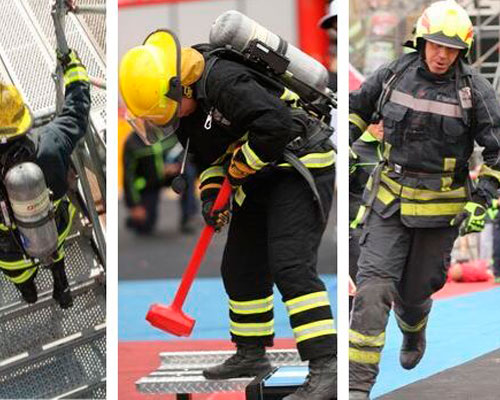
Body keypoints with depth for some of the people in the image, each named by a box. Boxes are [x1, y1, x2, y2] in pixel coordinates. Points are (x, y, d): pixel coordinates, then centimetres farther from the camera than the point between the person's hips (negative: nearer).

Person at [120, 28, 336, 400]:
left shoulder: (225, 82, -26)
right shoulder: (192, 105, 5)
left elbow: (277, 125, -35)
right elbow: (210, 155, 19)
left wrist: (242, 164, -20)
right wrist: (212, 190, 0)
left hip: (301, 169, -10)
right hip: (261, 181, 10)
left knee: (290, 265, -22)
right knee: (241, 268, 15)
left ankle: (327, 367, -29)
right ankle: (251, 354, 33)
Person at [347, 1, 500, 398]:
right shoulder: (396, 74, -2)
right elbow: (359, 105, 18)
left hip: (440, 208, -1)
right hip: (389, 201, 1)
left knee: (413, 290, 12)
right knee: (374, 284, -12)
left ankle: (414, 333, 51)